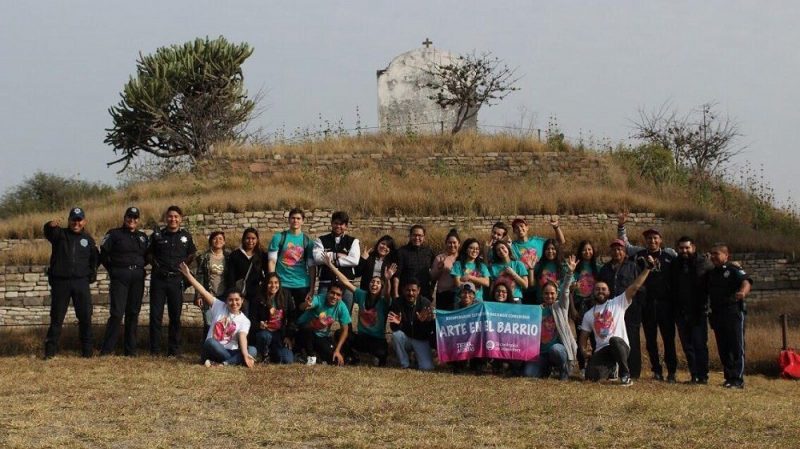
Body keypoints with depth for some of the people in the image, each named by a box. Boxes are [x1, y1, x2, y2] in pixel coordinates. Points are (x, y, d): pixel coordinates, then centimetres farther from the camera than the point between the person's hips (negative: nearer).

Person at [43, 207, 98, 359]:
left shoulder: (88, 239, 10)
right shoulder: (60, 234, 2)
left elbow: (94, 259, 24)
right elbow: (48, 232, -22)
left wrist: (92, 274, 10)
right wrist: (51, 225, -45)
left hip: (81, 283, 2)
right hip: (60, 282, -2)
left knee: (85, 317, 2)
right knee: (56, 317, 2)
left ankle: (87, 350, 9)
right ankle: (50, 350, 7)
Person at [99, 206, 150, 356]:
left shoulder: (143, 237, 15)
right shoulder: (114, 234, 2)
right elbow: (103, 254, 0)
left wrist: (139, 267, 8)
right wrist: (112, 270, -3)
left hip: (137, 278, 4)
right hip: (119, 278, -4)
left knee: (133, 314, 6)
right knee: (116, 313, -10)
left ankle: (130, 349, 12)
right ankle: (107, 349, -4)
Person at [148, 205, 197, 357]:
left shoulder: (186, 236, 4)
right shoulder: (157, 235, 2)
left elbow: (191, 256, 15)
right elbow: (149, 254, 14)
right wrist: (156, 264, 2)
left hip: (176, 280, 0)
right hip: (158, 279, 0)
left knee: (175, 316, 5)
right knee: (155, 315, 0)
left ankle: (174, 350, 12)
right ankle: (155, 349, 6)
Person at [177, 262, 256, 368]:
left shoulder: (244, 320, 0)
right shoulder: (219, 306, 2)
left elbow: (242, 338, -17)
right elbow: (203, 292, -5)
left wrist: (245, 354, -37)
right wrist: (188, 275, -13)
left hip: (230, 352, 1)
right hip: (212, 349, -1)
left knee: (252, 350, -27)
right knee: (210, 342, -37)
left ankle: (224, 363, -38)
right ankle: (236, 361, -27)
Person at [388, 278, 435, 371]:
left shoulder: (425, 303, -13)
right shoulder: (397, 303, -12)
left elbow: (430, 329, -18)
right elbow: (394, 329, -16)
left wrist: (425, 321, -41)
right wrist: (396, 323, -41)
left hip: (421, 340, -1)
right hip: (405, 338, 1)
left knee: (427, 367, -19)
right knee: (396, 335, -32)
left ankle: (418, 357, 18)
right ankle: (404, 364, -10)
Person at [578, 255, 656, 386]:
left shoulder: (618, 303, 6)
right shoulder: (589, 314, 18)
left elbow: (634, 287, -4)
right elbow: (583, 336, 19)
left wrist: (647, 269, -15)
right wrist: (583, 350, -3)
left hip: (620, 346, -2)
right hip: (601, 351, 2)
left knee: (614, 340, -41)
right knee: (592, 376, -26)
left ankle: (625, 375, -23)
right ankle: (610, 367, 11)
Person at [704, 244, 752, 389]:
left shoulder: (734, 270, -4)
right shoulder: (710, 274, 17)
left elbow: (746, 281, -21)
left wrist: (743, 292, -42)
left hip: (733, 313, -7)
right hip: (717, 314, 7)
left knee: (736, 348, -6)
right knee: (723, 349, 9)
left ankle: (738, 379, -7)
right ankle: (729, 377, 16)